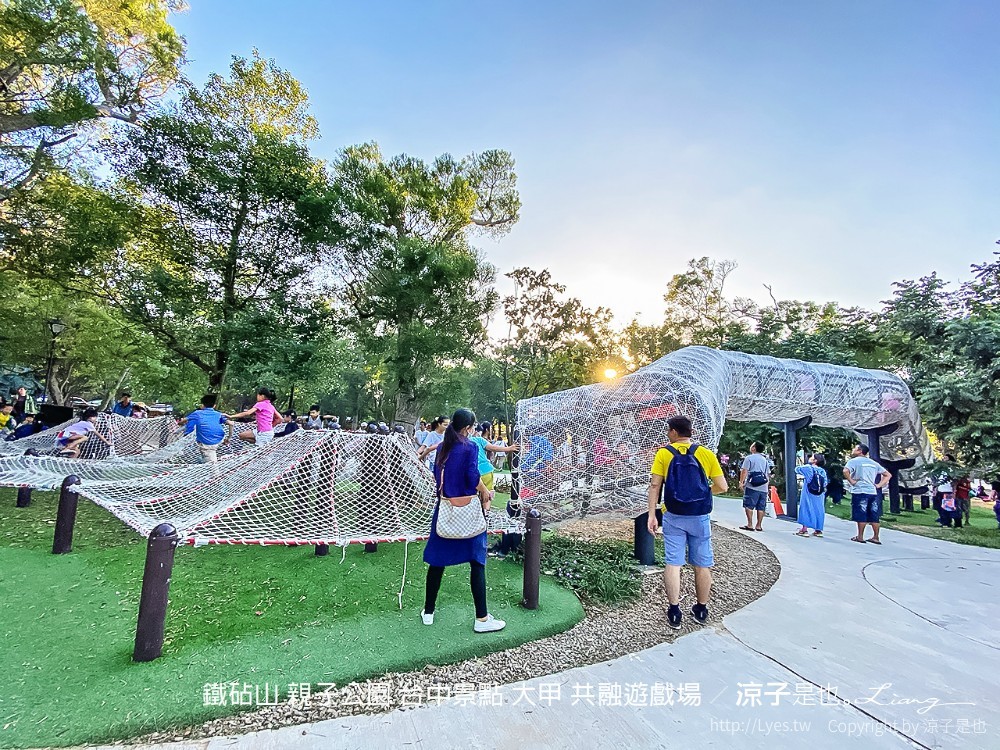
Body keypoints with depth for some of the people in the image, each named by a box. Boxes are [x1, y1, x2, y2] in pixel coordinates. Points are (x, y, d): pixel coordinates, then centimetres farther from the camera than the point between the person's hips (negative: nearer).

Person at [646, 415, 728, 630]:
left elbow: (655, 485, -8)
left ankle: (674, 612, 7)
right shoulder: (706, 454, -2)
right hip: (700, 517, 1)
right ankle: (701, 610, 27)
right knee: (702, 565, 14)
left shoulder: (663, 454, -5)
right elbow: (722, 487, -1)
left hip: (674, 517, -1)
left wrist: (651, 514, -3)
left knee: (673, 563, 5)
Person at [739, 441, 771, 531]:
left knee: (749, 506, -3)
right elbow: (768, 473, 19)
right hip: (763, 487, 6)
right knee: (761, 507, 8)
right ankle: (759, 526, 11)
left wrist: (741, 482, -8)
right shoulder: (765, 460, 16)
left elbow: (744, 471, -11)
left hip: (752, 486, -6)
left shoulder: (749, 458, -4)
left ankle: (750, 525, -7)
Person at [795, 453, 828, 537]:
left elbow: (797, 469, 5)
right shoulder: (823, 471, 1)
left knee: (806, 509, 1)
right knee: (818, 510, 10)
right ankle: (818, 530, 15)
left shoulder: (808, 468, -9)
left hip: (808, 494, -4)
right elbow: (825, 483, 5)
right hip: (819, 495, 4)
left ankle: (804, 530, 1)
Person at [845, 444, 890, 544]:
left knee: (861, 515, -2)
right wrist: (879, 485, 12)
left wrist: (851, 481, -10)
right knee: (874, 516, 10)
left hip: (860, 491, -6)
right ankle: (876, 537, 14)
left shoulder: (854, 461, -3)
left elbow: (845, 471, -22)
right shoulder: (873, 463, 18)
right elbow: (887, 475, 20)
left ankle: (860, 537, 2)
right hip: (873, 492, 6)